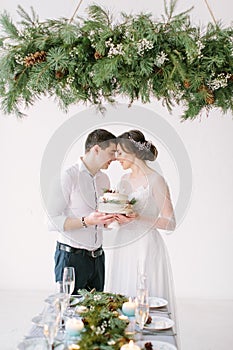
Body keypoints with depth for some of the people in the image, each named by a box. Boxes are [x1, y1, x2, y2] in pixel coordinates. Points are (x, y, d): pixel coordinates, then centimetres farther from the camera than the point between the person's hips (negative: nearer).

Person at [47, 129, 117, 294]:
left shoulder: (104, 179, 12)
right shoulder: (68, 176, -11)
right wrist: (86, 221, -25)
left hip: (98, 257, 7)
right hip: (71, 257, -6)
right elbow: (52, 222, -17)